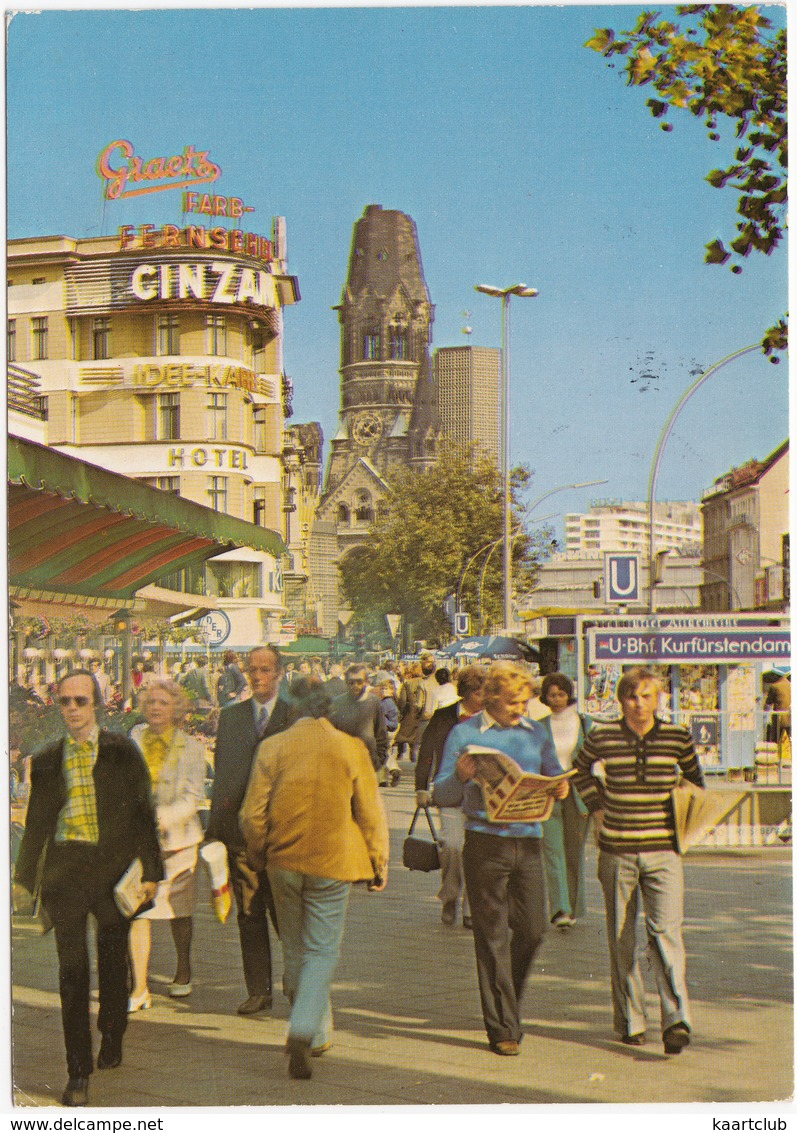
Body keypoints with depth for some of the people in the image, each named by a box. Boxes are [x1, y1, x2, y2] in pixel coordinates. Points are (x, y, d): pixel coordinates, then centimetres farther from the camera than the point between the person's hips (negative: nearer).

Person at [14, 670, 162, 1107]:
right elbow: (36, 821, 14)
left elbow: (143, 811, 3)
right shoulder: (47, 760, 8)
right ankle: (78, 1071, 2)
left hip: (114, 866, -1)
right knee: (72, 967, -3)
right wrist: (25, 878, 13)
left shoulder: (122, 751, 2)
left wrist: (151, 870, -1)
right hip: (65, 869, 1)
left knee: (113, 960, 10)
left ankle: (111, 1039, 35)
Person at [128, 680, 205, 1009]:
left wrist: (162, 817, -21)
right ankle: (139, 989, -7)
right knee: (137, 911, -10)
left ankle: (183, 973, 34)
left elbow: (193, 797, -8)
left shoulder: (190, 747, -2)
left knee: (178, 910, 12)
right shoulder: (136, 738, 5)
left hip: (176, 838, -1)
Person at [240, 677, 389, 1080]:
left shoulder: (272, 748, -5)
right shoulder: (351, 748, -7)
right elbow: (370, 813, -3)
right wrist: (379, 865, 8)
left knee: (295, 949, 16)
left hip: (283, 861, 2)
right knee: (322, 951, 4)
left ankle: (317, 1035, 27)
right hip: (332, 864, -2)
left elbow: (252, 813, -2)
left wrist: (258, 855, 15)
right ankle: (303, 1031, -15)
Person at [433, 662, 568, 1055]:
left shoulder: (538, 732, 12)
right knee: (492, 935, -1)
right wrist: (461, 777, -23)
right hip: (485, 842, -3)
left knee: (533, 928, 2)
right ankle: (502, 1027, 6)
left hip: (528, 841, 4)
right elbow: (442, 795, -1)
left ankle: (506, 1003, 28)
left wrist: (560, 787, -6)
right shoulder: (464, 734, 0)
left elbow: (553, 774, 18)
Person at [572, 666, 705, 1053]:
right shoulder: (602, 737, -2)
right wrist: (597, 807, 9)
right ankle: (630, 1021, 19)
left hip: (663, 851, -1)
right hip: (617, 852, 1)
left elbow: (694, 776, 20)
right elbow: (581, 769, 19)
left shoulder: (677, 737, 0)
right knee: (622, 938, 7)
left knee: (665, 931, -14)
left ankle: (677, 1019, -17)